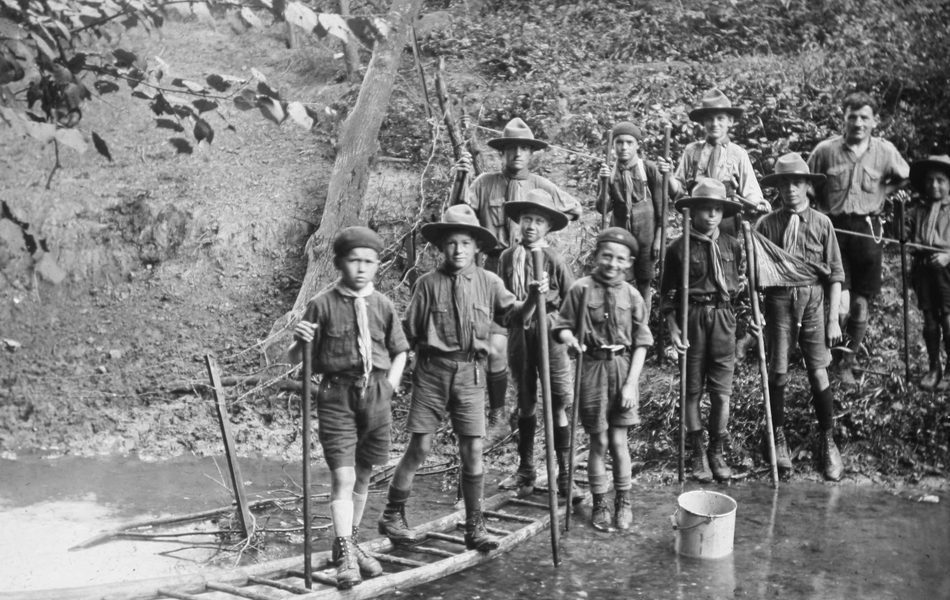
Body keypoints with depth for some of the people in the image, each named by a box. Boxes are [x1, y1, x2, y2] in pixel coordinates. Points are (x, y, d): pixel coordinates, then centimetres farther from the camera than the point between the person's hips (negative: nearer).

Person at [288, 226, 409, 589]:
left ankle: (349, 543, 29)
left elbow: (399, 352, 18)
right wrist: (299, 341, -20)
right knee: (342, 476, -12)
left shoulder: (382, 306, 5)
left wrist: (390, 386, 5)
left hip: (376, 394, 4)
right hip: (336, 395, -4)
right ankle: (345, 556, -8)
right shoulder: (322, 305, -3)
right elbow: (296, 359, 0)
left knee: (363, 475, 13)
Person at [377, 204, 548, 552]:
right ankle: (392, 516, 18)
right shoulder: (429, 283, 1)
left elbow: (514, 317, -5)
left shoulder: (489, 282, 6)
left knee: (473, 449, 1)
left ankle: (474, 527, 12)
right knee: (420, 446, 2)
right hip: (432, 370, -2)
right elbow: (409, 331, 4)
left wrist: (533, 298, -22)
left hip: (470, 373, 2)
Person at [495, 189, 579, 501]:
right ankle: (525, 469, 27)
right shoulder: (508, 257, 2)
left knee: (558, 404, -3)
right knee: (525, 402, 14)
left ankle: (565, 475, 6)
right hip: (518, 333, 4)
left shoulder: (554, 259, -9)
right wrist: (513, 318, 7)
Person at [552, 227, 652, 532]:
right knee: (599, 441, 5)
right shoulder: (580, 289, -4)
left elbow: (641, 343, 0)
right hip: (592, 367, -1)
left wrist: (631, 383, -6)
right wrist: (569, 338, -21)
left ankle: (623, 502, 22)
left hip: (623, 368, 1)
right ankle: (600, 504, 20)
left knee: (618, 440, 4)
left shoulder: (631, 295, 0)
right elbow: (562, 326, 2)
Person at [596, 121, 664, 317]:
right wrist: (604, 183, -18)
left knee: (644, 286, 6)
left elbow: (660, 205, -2)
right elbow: (602, 208, -3)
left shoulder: (649, 169, -5)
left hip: (646, 237, -2)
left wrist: (659, 237, -6)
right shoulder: (609, 172, 3)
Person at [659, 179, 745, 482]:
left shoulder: (732, 246, 7)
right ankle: (697, 454, 16)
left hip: (723, 318, 2)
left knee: (722, 390, 2)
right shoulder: (679, 247, -2)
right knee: (692, 390, 5)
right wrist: (673, 327, -8)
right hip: (691, 319, -2)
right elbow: (668, 292, 0)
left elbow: (739, 287, 15)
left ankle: (718, 452, 16)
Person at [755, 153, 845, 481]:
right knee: (778, 372, 5)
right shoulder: (767, 224, 2)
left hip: (813, 299, 0)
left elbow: (835, 274, 4)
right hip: (779, 300, 0)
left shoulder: (821, 223, 2)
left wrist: (833, 318, 0)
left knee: (819, 372, -1)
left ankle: (828, 442, 13)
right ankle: (779, 439, 22)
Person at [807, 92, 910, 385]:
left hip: (867, 230, 2)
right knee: (841, 305, -14)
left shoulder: (885, 151, 1)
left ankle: (848, 363, 27)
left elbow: (903, 177, 21)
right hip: (833, 229, -2)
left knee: (861, 306, 8)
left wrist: (880, 193, 11)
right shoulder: (825, 150, -5)